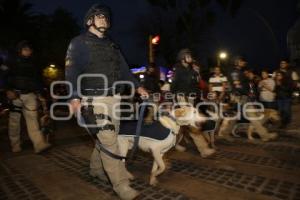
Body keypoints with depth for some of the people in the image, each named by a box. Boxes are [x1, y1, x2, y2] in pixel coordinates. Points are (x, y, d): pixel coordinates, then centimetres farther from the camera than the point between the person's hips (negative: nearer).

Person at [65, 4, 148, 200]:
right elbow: (72, 71, -7)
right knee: (108, 141, -9)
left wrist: (138, 86, 6)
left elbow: (124, 69, 18)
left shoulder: (111, 45, 21)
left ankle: (96, 169, 35)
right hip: (94, 99, -6)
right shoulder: (79, 42, 3)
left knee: (106, 138, 13)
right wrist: (75, 97, -21)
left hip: (114, 98, 7)